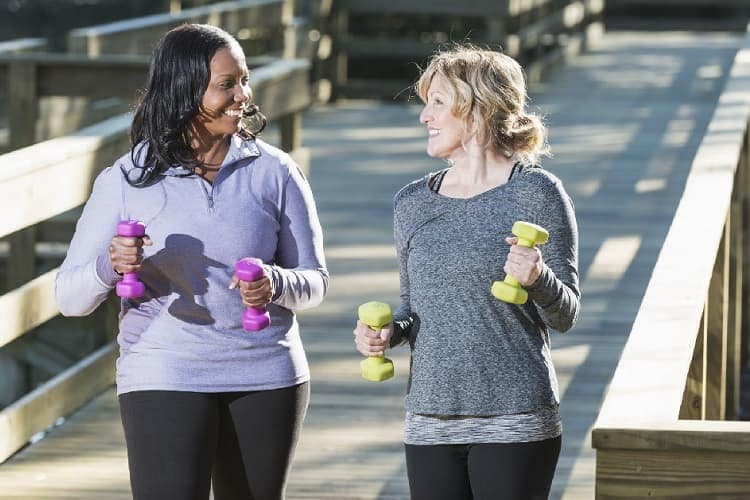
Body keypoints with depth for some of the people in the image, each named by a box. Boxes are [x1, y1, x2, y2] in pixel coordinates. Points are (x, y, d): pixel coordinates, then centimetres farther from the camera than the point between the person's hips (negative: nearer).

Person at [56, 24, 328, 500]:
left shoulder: (274, 171, 1)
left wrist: (275, 284, -18)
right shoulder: (127, 181, -2)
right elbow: (70, 297, -2)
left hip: (266, 379, 2)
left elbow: (315, 280, 5)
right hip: (164, 382, -2)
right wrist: (110, 267, -24)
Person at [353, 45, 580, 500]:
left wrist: (537, 279, -22)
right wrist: (387, 333, 0)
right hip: (430, 423, 5)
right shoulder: (413, 204, 10)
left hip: (514, 423, -4)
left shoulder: (536, 193, -4)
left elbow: (564, 315, -2)